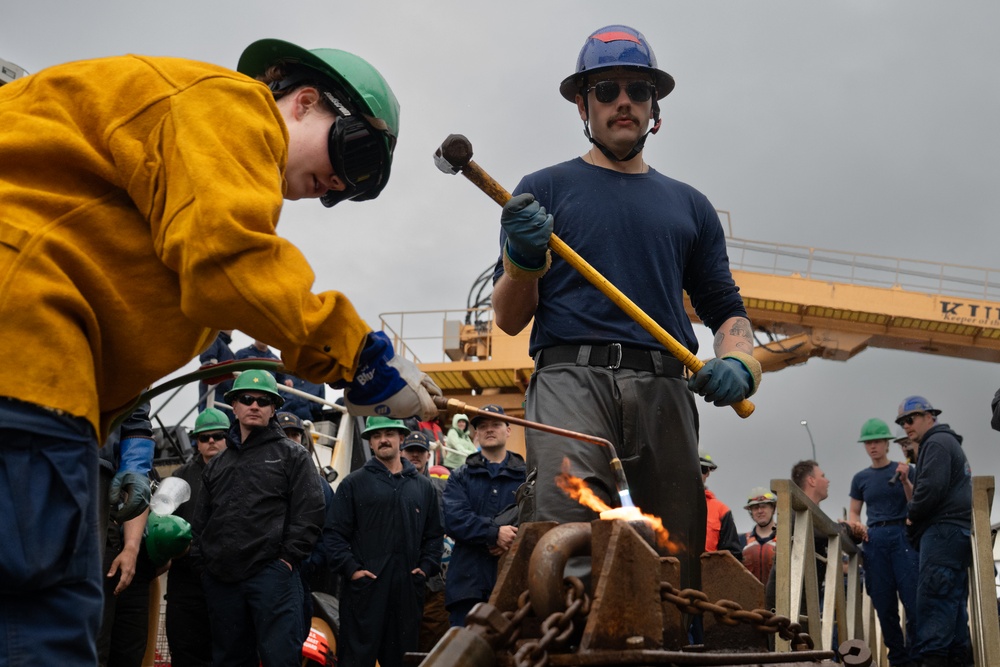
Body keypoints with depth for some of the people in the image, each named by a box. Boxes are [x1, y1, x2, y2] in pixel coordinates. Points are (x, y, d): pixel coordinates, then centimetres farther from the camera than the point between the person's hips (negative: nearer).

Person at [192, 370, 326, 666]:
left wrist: (288, 557, -10)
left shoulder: (292, 456, 7)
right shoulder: (217, 465, 22)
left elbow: (310, 512, -2)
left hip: (272, 573, -5)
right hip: (221, 578, 5)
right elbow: (202, 520, 23)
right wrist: (202, 561, 9)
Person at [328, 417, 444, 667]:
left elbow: (434, 534, 17)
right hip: (364, 586, -3)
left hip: (408, 588, 3)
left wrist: (427, 567, 3)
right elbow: (337, 534, 0)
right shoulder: (353, 484, 4)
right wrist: (350, 569, -11)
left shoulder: (423, 487, 15)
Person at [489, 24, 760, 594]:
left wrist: (740, 363, 0)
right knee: (568, 523, -28)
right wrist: (523, 259, -9)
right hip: (571, 375, -3)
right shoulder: (544, 191, 17)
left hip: (664, 385, 3)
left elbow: (726, 310, 23)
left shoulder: (689, 206, 26)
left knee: (678, 555, -8)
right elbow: (509, 320, 12)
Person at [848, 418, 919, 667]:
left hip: (902, 535, -3)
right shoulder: (861, 478, 13)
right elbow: (854, 512, 18)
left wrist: (905, 481, -14)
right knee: (884, 604, 3)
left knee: (912, 598, -11)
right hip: (874, 540, 3)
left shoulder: (904, 470, 5)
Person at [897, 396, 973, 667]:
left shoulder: (937, 443, -5)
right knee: (953, 598, 7)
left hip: (943, 529, -11)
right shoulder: (950, 443, 27)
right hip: (958, 531, 11)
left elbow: (932, 487, -19)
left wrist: (912, 517, -5)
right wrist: (917, 519, 13)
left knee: (932, 596, -15)